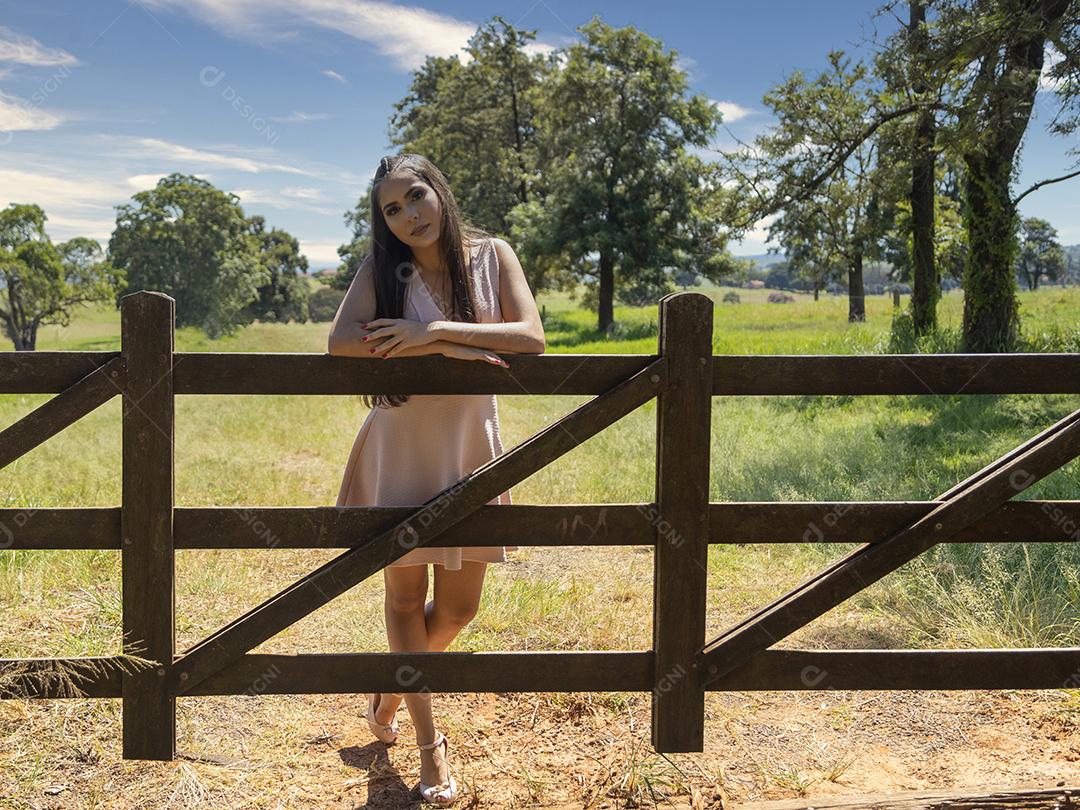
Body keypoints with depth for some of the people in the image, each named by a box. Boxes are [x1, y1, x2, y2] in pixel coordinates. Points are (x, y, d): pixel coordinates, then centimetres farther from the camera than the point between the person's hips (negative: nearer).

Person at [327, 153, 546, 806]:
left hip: (472, 446, 1)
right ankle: (430, 743, 22)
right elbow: (342, 342, -21)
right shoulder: (382, 270, -5)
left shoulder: (492, 256, -2)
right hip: (401, 446, -1)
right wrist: (450, 348, -24)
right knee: (405, 592, 6)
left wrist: (435, 330, -24)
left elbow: (532, 339, -15)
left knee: (459, 606, 9)